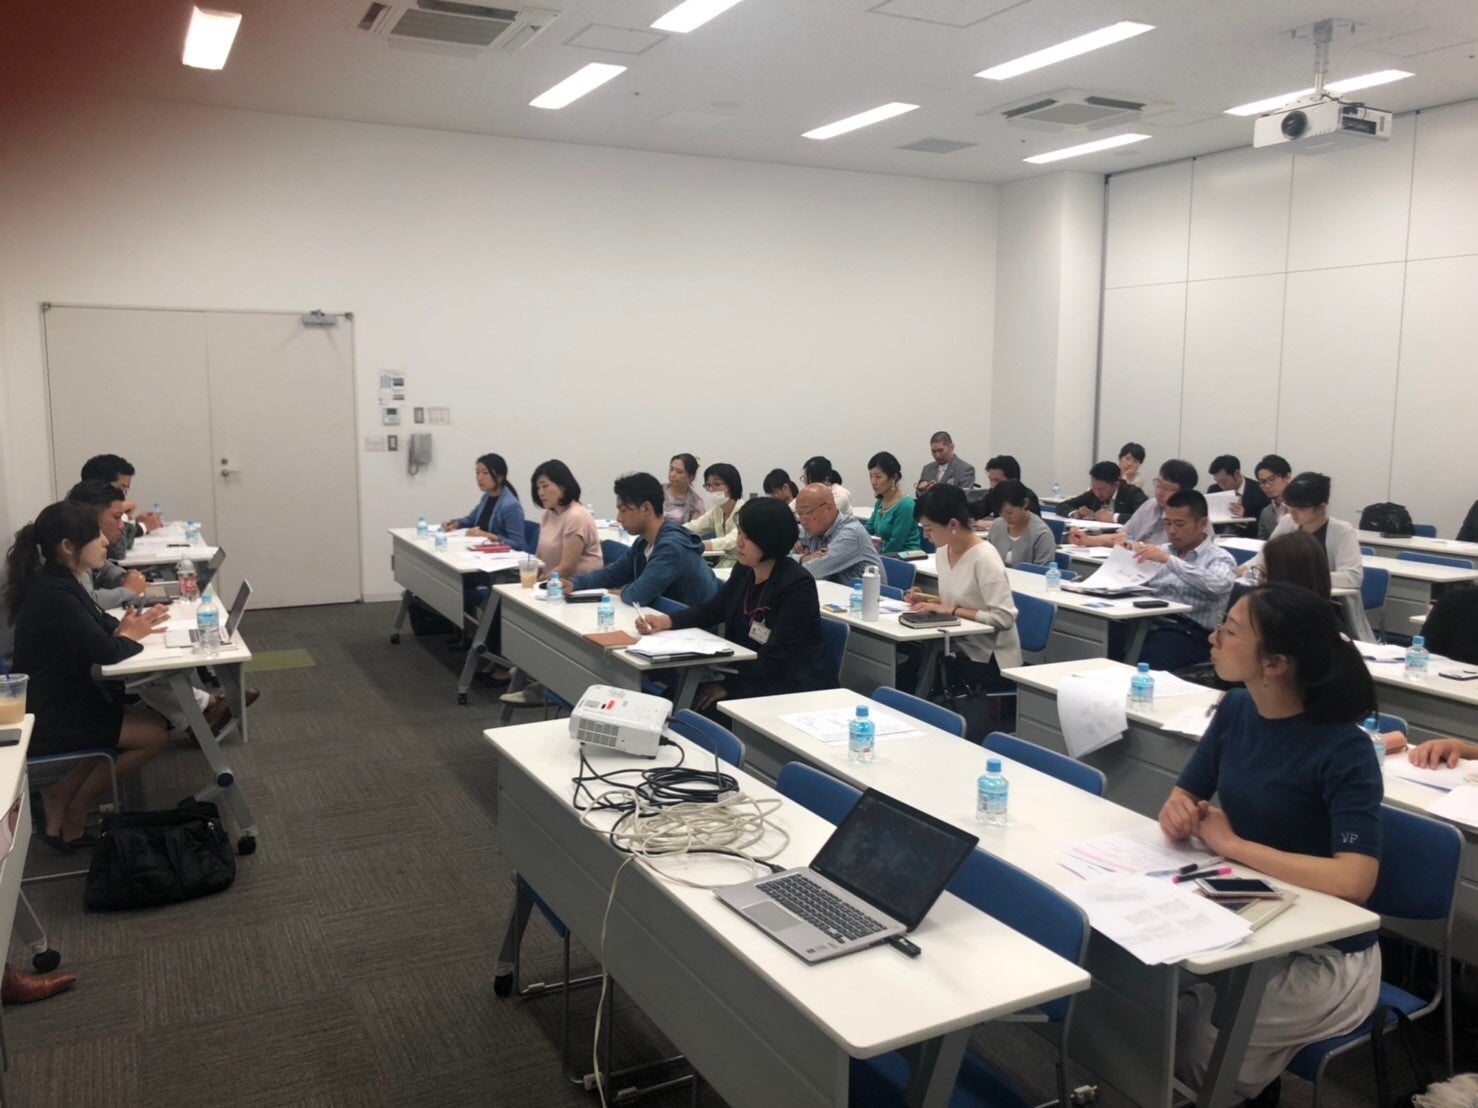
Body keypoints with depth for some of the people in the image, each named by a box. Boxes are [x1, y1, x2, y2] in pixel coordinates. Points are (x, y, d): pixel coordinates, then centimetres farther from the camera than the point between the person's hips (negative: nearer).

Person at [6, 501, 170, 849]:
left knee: (152, 718, 11)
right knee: (152, 735, -6)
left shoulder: (59, 583, 4)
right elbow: (107, 652, -30)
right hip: (48, 718, -10)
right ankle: (71, 819, 9)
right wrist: (130, 635, -8)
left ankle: (59, 796, 13)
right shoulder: (54, 594, -27)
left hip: (63, 701, 10)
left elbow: (98, 624, 13)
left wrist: (127, 626, -9)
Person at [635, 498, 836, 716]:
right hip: (751, 677, 7)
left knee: (708, 709, -22)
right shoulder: (743, 571, 4)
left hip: (797, 688, -7)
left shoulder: (798, 585, -18)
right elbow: (709, 610, 12)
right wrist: (665, 620, -7)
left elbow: (775, 655, -22)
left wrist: (728, 686, -23)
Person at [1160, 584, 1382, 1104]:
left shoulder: (1343, 751, -23)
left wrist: (1233, 844, -25)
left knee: (1191, 1042, -16)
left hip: (1324, 957, -6)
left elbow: (1354, 881, -33)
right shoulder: (1236, 709, -4)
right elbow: (1186, 796, 7)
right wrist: (1177, 812, -18)